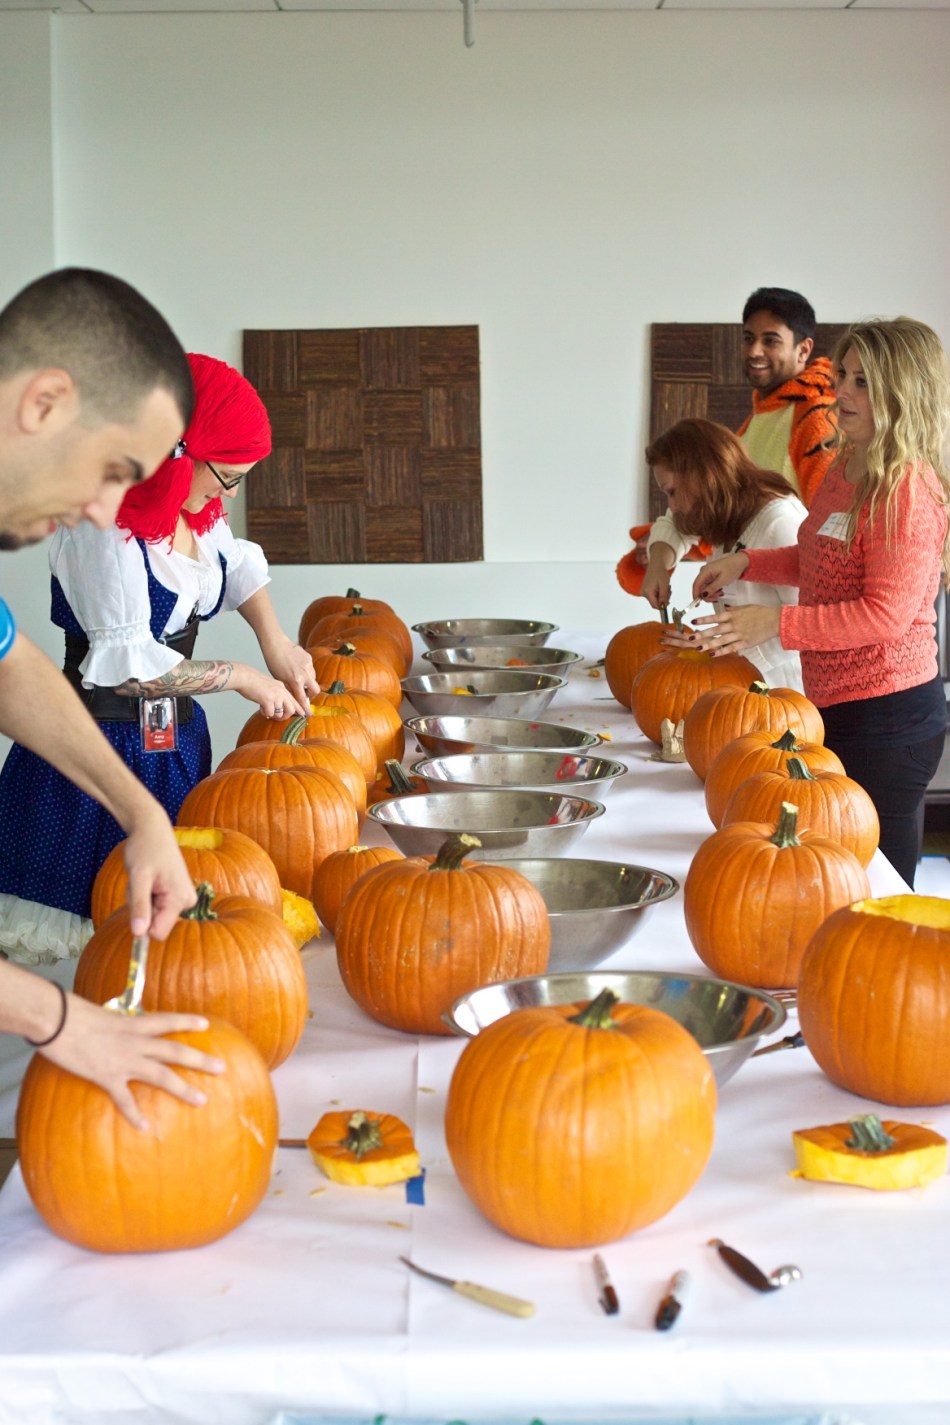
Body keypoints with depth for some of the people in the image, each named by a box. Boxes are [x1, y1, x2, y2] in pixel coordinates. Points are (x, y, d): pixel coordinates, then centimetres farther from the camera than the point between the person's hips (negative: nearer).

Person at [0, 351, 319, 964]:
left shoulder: (199, 512, 4)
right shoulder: (104, 527, -20)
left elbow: (239, 564, 26)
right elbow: (128, 665, -22)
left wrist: (277, 644, 9)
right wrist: (242, 678, -13)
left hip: (177, 740, 8)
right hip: (103, 744, -8)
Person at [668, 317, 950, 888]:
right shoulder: (845, 471, 12)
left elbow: (888, 611, -22)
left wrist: (777, 623, -21)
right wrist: (746, 562, 12)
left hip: (887, 714, -10)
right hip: (840, 707, 10)